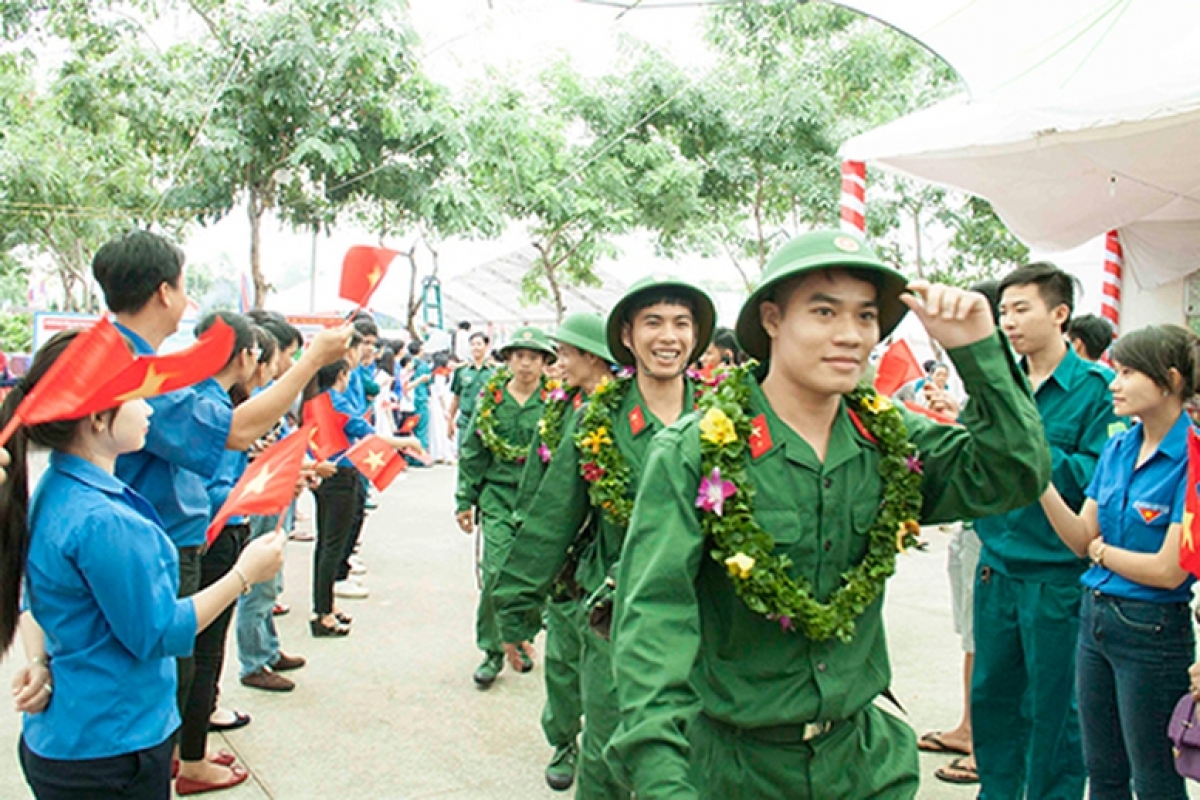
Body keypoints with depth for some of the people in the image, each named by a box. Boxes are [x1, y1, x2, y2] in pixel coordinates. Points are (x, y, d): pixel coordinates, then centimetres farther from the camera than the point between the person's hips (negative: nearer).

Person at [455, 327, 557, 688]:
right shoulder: (491, 400, 5)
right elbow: (471, 453, 10)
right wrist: (464, 500, 8)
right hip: (499, 497, 1)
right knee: (495, 573, -6)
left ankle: (522, 639, 28)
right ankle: (493, 651, 7)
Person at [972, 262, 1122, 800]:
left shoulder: (1094, 387, -8)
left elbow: (1099, 477, -17)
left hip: (1058, 572, -5)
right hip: (998, 567, 5)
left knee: (1053, 705, 7)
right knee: (993, 693, 16)